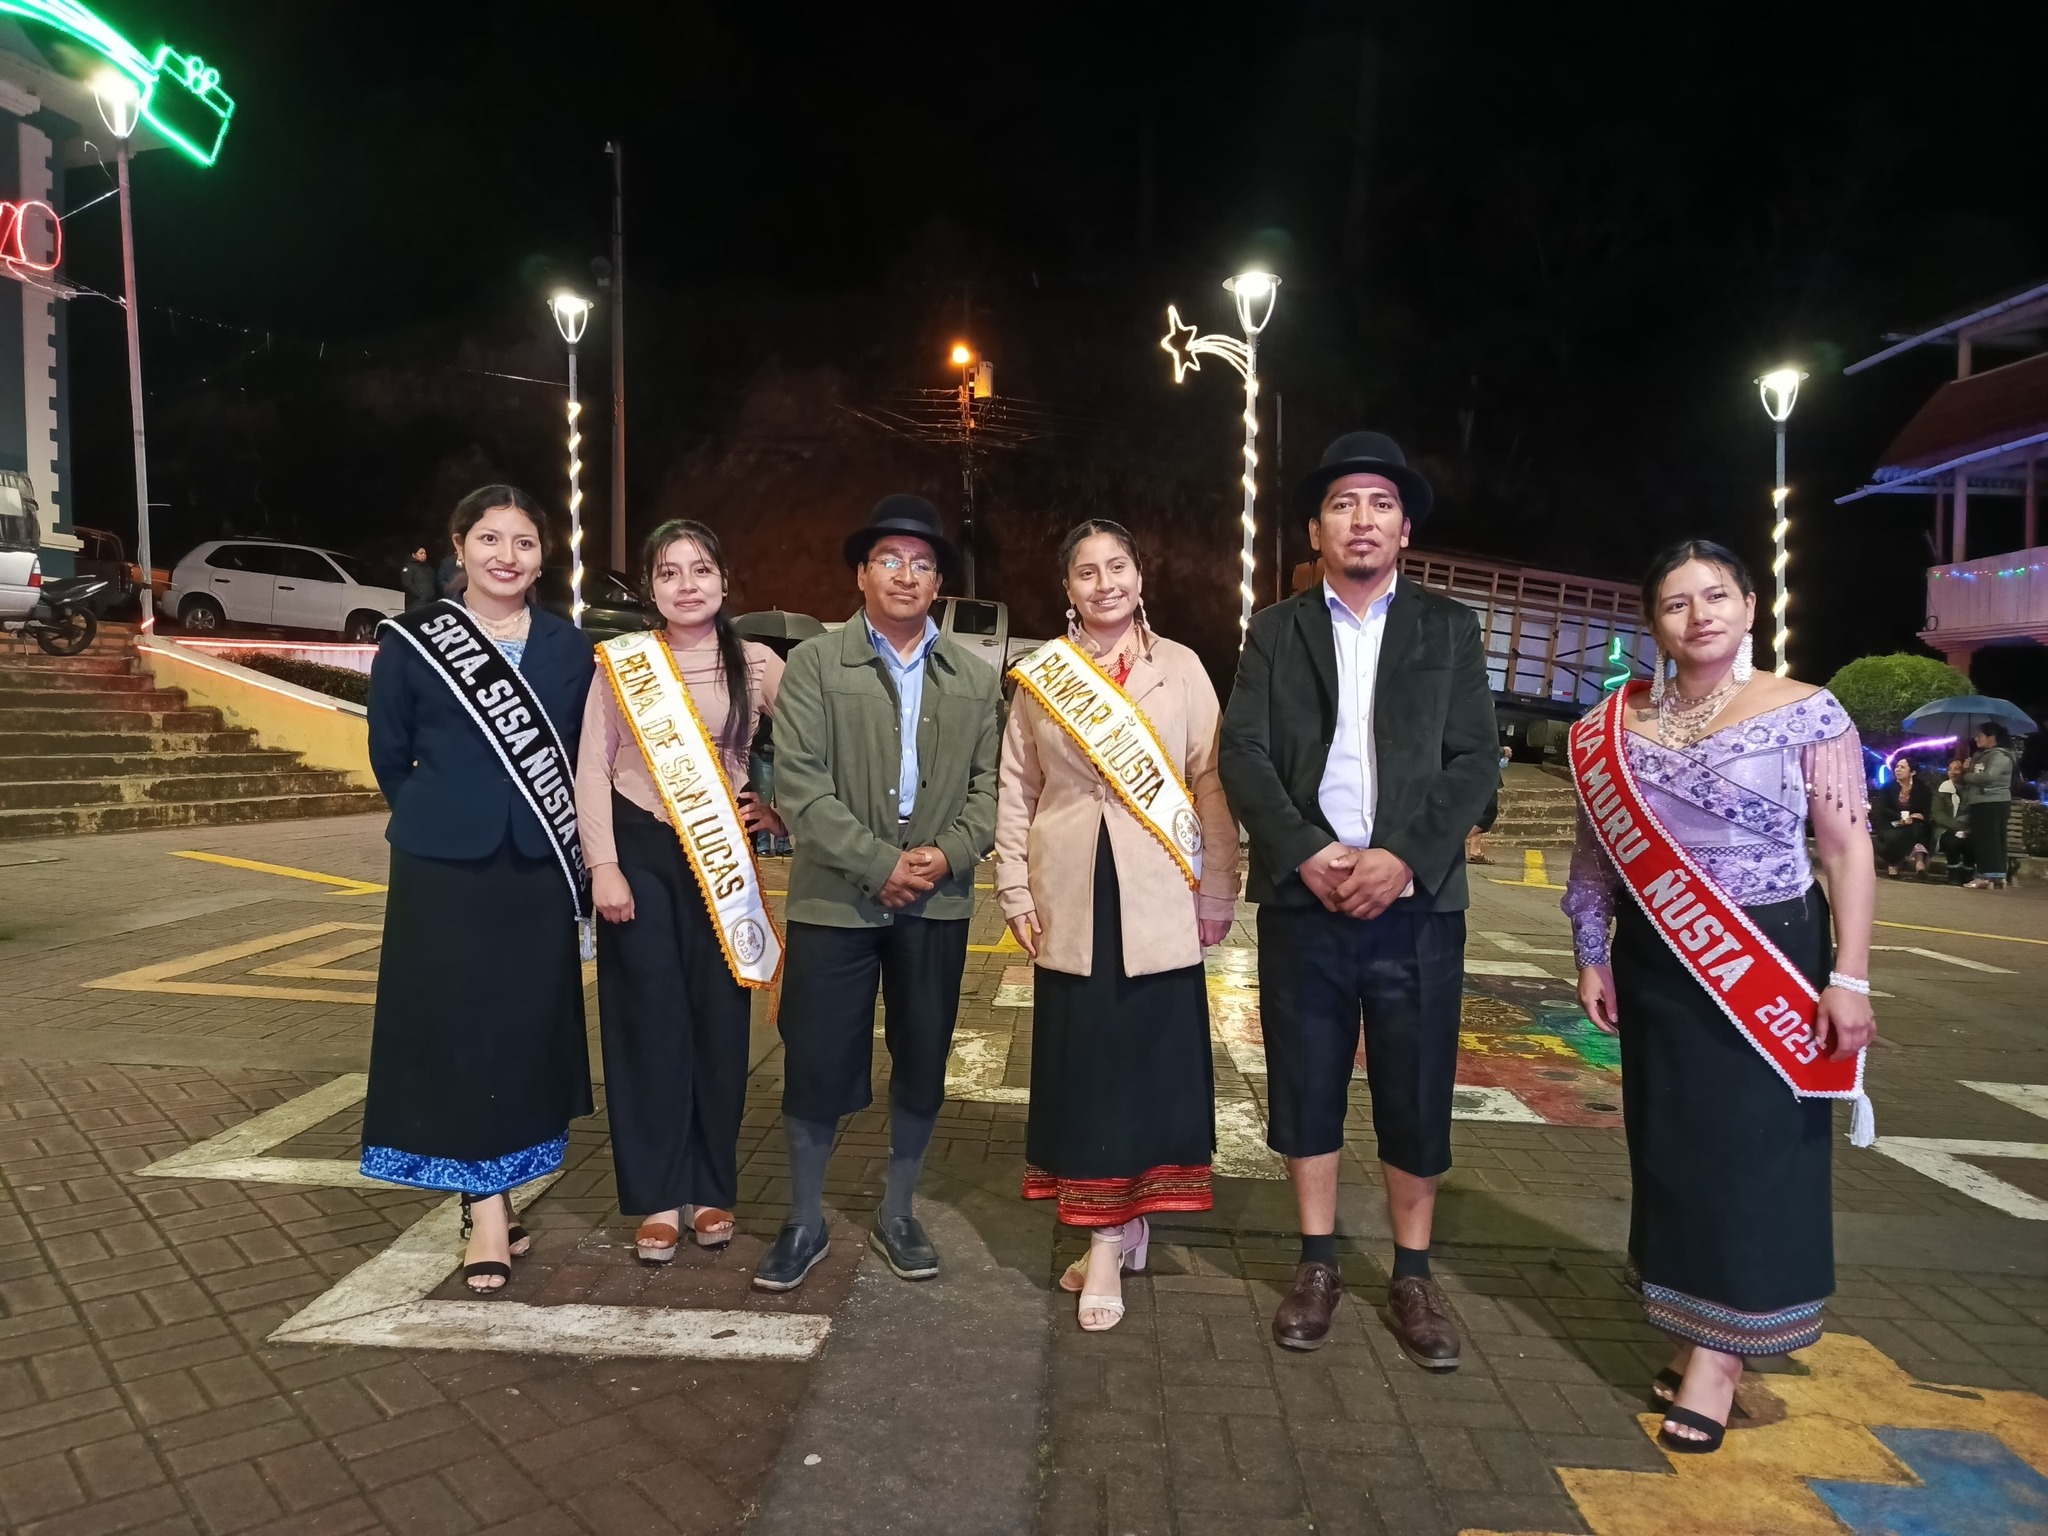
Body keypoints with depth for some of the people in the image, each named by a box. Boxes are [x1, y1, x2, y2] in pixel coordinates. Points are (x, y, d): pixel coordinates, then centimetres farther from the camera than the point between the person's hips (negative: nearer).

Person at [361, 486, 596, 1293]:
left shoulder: (568, 647, 5)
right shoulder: (411, 642, -1)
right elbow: (389, 755, 7)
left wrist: (579, 845, 4)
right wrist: (440, 819, 9)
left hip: (540, 870, 2)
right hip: (445, 870, -2)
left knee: (527, 1028, 7)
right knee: (456, 1028, 0)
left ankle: (492, 1194, 24)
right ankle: (487, 1208, 11)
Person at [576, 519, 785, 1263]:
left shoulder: (758, 664, 0)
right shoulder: (621, 659, -1)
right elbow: (592, 766, -2)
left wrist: (783, 810, -1)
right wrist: (603, 865, -8)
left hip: (721, 857, 1)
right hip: (640, 852, 0)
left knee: (719, 1021, 6)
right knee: (648, 1023, 4)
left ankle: (711, 1189, 21)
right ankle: (658, 1196, 16)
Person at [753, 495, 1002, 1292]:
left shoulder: (976, 678, 8)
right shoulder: (812, 664, -2)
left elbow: (989, 785, 5)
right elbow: (800, 788, -10)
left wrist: (948, 853, -12)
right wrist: (881, 864, -16)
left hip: (938, 903, 3)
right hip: (834, 898, -2)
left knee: (921, 1066, 11)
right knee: (815, 1065, 3)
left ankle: (896, 1215, 30)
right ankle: (805, 1222, 24)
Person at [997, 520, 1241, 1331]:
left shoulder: (1181, 667, 3)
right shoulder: (1040, 673, 6)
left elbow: (1213, 783, 2)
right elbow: (1015, 789, 7)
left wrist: (1218, 893, -1)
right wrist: (1015, 891, 1)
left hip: (1160, 901, 0)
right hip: (1071, 901, 1)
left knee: (1150, 1062, 4)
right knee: (1085, 1066, 5)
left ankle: (1114, 1236, 20)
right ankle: (1114, 1230, 20)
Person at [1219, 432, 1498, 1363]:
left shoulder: (1449, 628, 8)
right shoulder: (1276, 631, 8)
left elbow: (1475, 760, 0)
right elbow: (1242, 754, -1)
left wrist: (1404, 858, -13)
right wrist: (1308, 854, -14)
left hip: (1416, 904, 0)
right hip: (1302, 901, 1)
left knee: (1416, 1099, 6)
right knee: (1306, 1089, 8)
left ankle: (1412, 1276, 23)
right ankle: (1318, 1265, 24)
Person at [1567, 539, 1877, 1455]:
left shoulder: (1808, 714, -7)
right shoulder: (1617, 726, 2)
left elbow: (1848, 849, -6)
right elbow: (1598, 850, 8)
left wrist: (1850, 976, -12)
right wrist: (1592, 957, 7)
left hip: (1767, 963, -3)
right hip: (1655, 966, 3)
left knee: (1750, 1150, 4)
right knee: (1671, 1147, 10)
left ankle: (1716, 1352, 16)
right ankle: (1700, 1329, 26)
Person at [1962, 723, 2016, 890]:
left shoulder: (2000, 756, -10)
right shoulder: (1979, 755, 20)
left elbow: (1989, 776, -24)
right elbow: (1973, 776, 27)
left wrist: (1967, 776, -9)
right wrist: (1967, 769, 6)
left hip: (1994, 804, -10)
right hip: (1979, 803, 10)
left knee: (1992, 841, -11)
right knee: (1980, 841, 10)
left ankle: (1996, 878, -11)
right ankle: (1985, 876, 14)